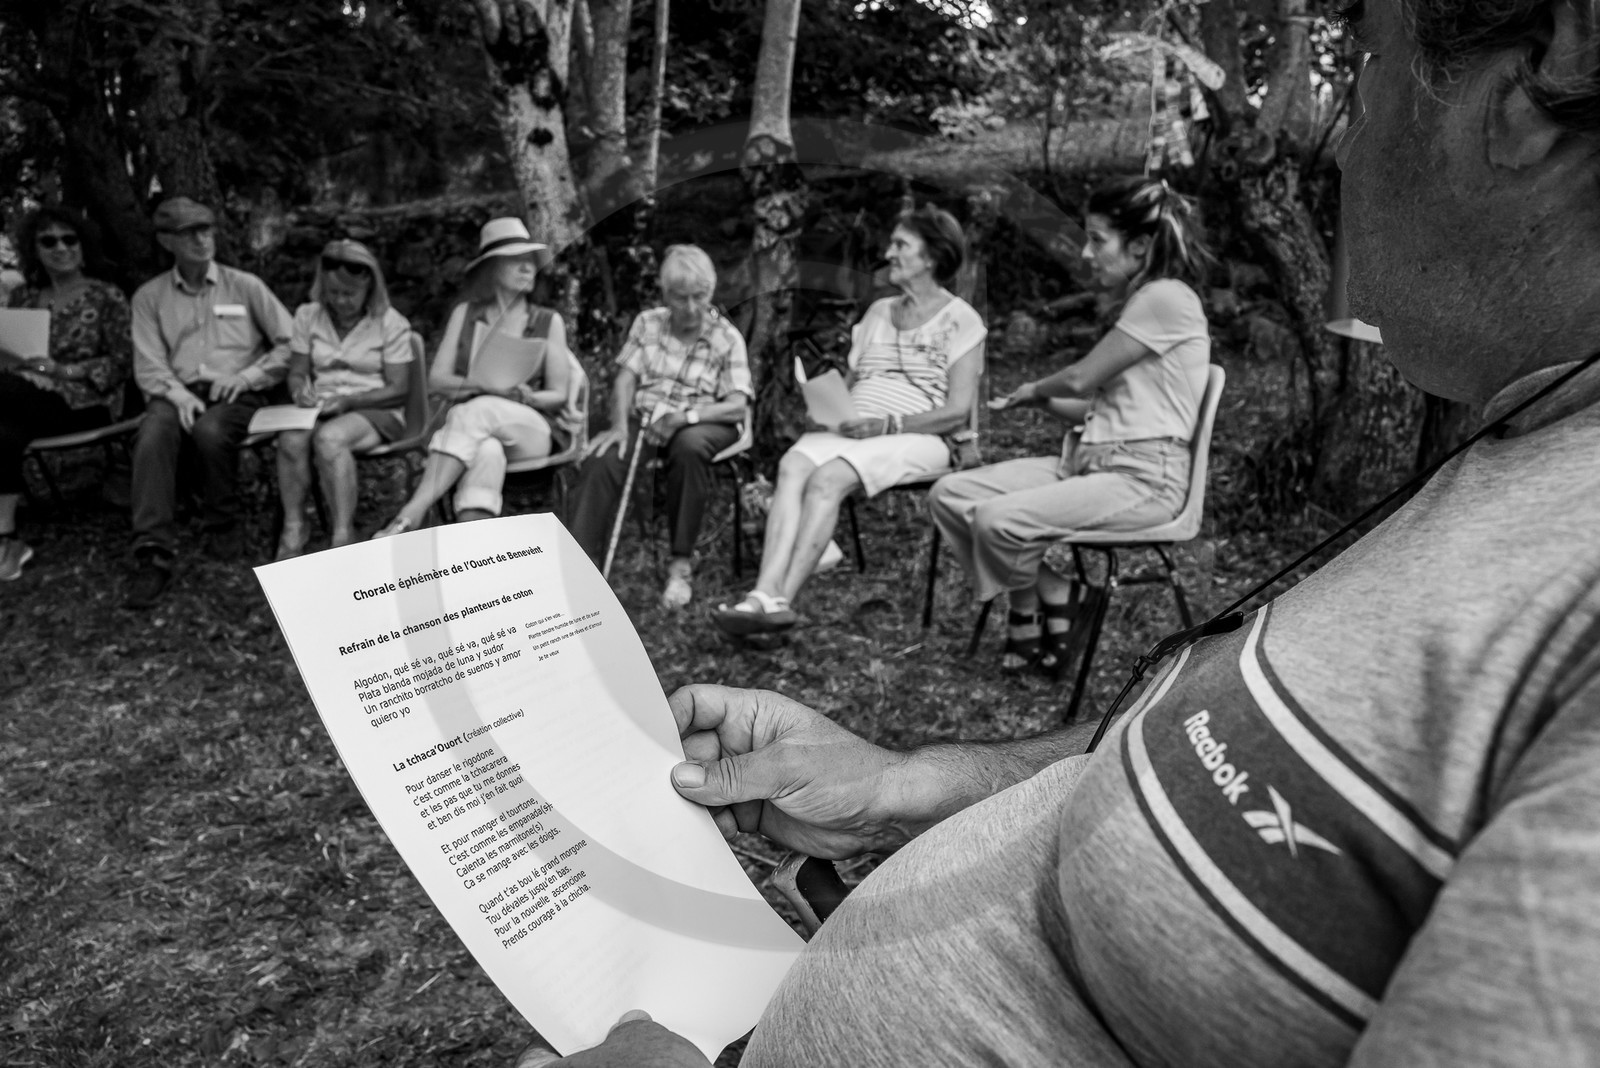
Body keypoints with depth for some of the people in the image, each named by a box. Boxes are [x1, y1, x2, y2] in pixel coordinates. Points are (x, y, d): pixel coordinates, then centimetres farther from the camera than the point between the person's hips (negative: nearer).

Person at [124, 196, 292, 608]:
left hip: (239, 393, -1)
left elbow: (291, 343, 7)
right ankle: (153, 552, -34)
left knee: (211, 431, -35)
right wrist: (178, 393, -15)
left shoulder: (245, 285, 11)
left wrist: (246, 376, -6)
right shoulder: (149, 296, 14)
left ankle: (223, 527, -11)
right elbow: (149, 366, 6)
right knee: (152, 436, -32)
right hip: (179, 393, 2)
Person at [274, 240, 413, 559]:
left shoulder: (391, 323, -2)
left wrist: (349, 401, -18)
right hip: (322, 410, 4)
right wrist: (300, 390, -11)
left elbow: (398, 390, -6)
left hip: (375, 412, -4)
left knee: (330, 437, -36)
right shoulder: (307, 316, 10)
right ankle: (293, 527, -16)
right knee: (291, 437, -31)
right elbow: (297, 373, 13)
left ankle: (343, 536, -31)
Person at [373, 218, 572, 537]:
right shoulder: (465, 315, 13)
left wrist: (526, 397, -17)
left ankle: (413, 512, -42)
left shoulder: (549, 322, 9)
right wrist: (480, 385, -16)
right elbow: (437, 378, 5)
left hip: (532, 430, -1)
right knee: (486, 450, -37)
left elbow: (558, 395, 6)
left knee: (477, 411, -34)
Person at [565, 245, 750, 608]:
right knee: (600, 460, -29)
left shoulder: (727, 338, 1)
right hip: (644, 417, 2)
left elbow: (738, 406, -8)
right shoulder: (647, 323, 10)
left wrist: (687, 416, -25)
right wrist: (620, 425, -16)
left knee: (689, 446, -39)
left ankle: (681, 564, -27)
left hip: (702, 425, -2)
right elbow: (625, 377, 3)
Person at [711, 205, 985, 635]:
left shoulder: (959, 320, 4)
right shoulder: (878, 312, 23)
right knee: (791, 466, -27)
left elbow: (957, 412, -6)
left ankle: (781, 600, -36)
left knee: (827, 479, -32)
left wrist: (887, 424, -17)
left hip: (916, 437, -5)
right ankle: (765, 594, -41)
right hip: (852, 429, 5)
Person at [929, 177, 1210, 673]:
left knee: (999, 520, -29)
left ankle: (1030, 616, 1)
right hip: (1089, 460, 9)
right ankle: (1048, 604, -1)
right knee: (949, 494, -6)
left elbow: (1080, 378, -11)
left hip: (1144, 477, -9)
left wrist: (1035, 389, 8)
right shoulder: (1141, 300, 19)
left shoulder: (1167, 298, -11)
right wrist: (1038, 400, 4)